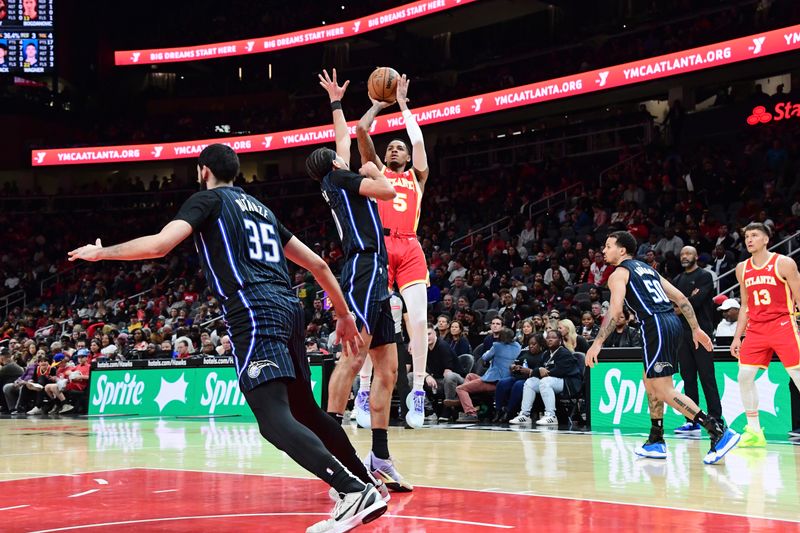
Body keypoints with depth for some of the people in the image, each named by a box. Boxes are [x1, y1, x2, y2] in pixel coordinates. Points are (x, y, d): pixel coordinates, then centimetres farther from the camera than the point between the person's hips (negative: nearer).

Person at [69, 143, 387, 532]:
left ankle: (355, 492, -30)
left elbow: (160, 244, -8)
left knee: (274, 419, -15)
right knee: (304, 410, 20)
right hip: (288, 307, 8)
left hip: (254, 313, -8)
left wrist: (102, 252, 6)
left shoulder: (208, 199, 7)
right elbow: (317, 264, 27)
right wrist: (344, 315, 34)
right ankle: (364, 484, 24)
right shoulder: (262, 209, 28)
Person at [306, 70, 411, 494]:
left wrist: (336, 102, 52)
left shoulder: (340, 181, 26)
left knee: (387, 369, 4)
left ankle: (380, 457, 2)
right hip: (363, 271, -9)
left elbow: (344, 140, 42)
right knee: (354, 356, -19)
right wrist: (372, 170, 12)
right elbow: (388, 191, -7)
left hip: (376, 280, 9)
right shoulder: (338, 178, 3)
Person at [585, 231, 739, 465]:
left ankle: (719, 431, -20)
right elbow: (680, 298, 22)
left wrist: (597, 343, -14)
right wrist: (696, 329, 22)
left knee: (664, 391, -9)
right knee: (650, 382, 21)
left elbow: (615, 310, -13)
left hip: (656, 326, -9)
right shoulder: (646, 268, 26)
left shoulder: (619, 274, 2)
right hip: (673, 322, 9)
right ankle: (656, 442, 23)